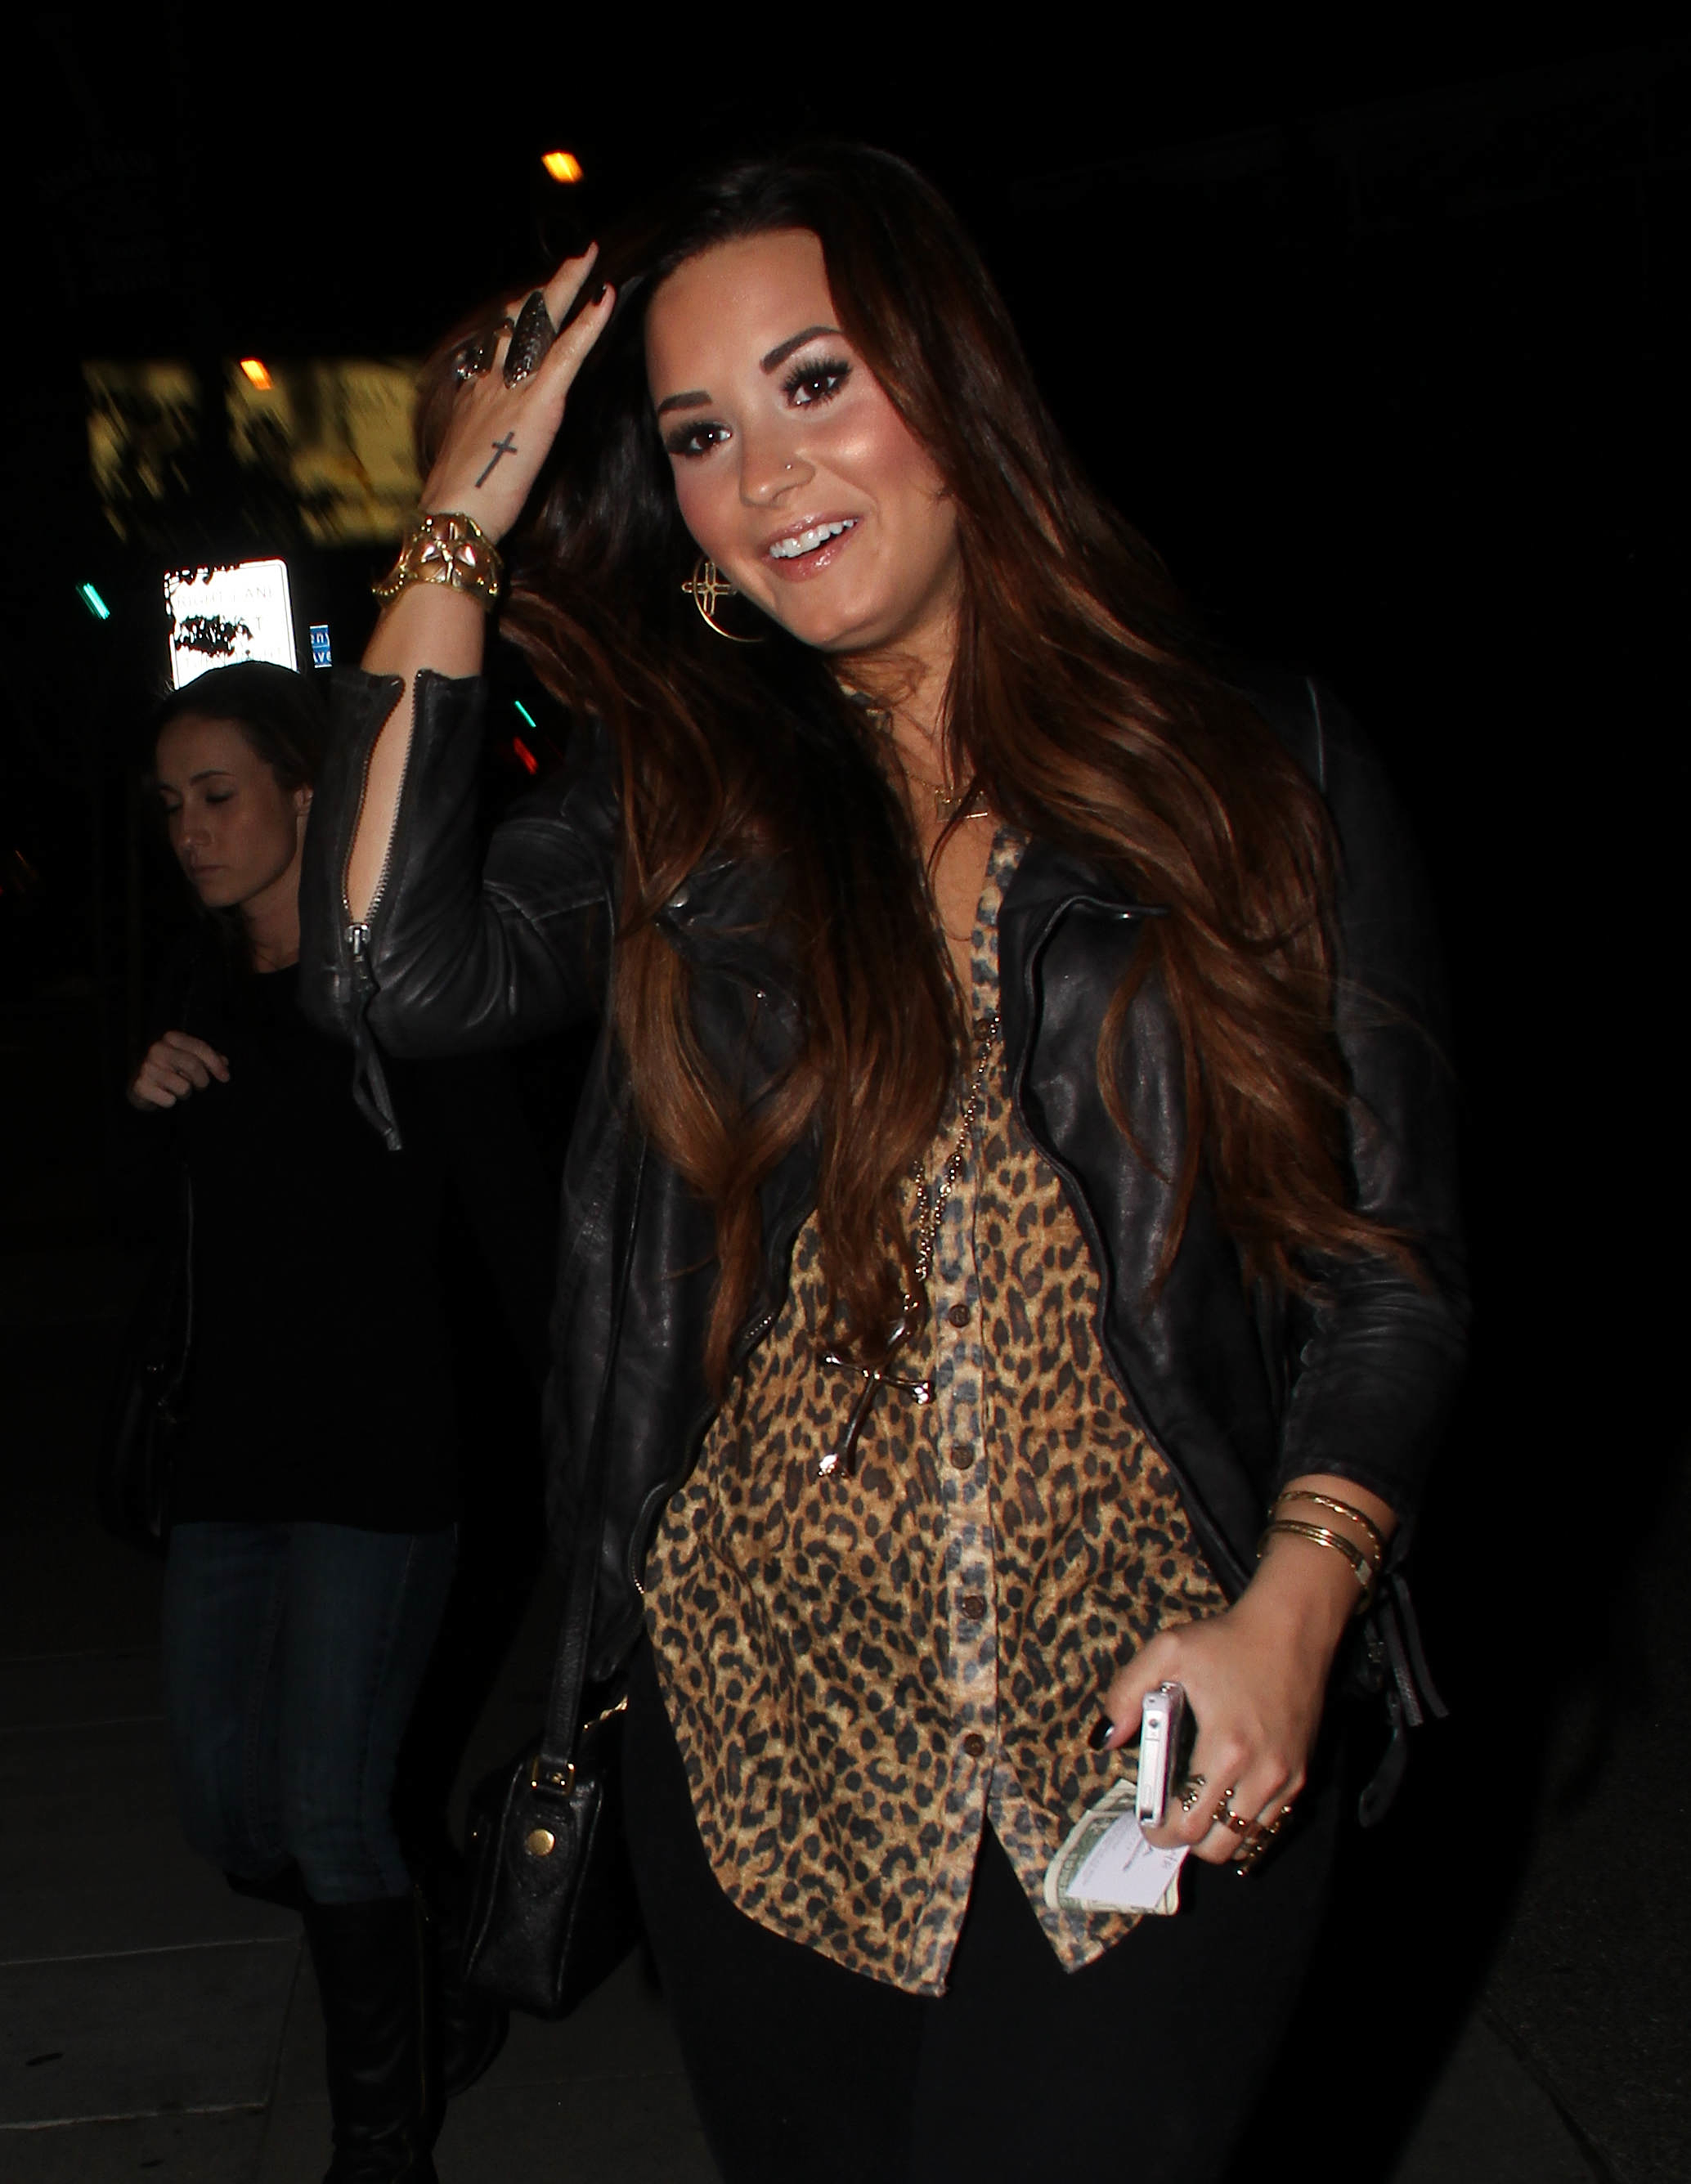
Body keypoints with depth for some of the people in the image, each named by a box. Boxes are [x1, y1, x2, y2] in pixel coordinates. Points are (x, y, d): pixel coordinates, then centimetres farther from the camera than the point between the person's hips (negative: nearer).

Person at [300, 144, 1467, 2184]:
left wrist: (1291, 1609, -14)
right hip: (760, 1747, 2)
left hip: (1145, 1763, -2)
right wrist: (459, 528, -7)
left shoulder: (1263, 770, -1)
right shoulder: (680, 799, 4)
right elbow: (398, 972, -15)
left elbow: (1391, 1252, 0)